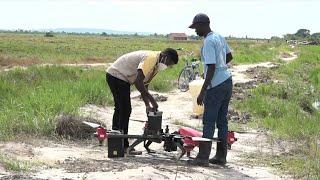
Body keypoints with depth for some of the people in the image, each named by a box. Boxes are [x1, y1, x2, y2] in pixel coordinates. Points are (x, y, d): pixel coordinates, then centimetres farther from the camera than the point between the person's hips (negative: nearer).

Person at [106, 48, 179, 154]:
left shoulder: (156, 65, 8)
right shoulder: (151, 58, -23)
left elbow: (144, 85, 11)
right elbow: (138, 82, -33)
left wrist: (148, 105, 1)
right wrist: (151, 99, -31)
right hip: (117, 75, -11)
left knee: (120, 109, 18)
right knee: (125, 110, -11)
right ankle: (124, 146, -7)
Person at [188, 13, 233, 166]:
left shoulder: (208, 42, -17)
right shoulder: (219, 37, 10)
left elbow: (211, 68, -22)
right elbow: (229, 56, 22)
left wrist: (202, 92, -21)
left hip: (216, 86, -9)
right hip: (227, 81, 9)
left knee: (209, 122, -3)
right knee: (222, 121, 12)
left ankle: (203, 158, 0)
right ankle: (221, 157, 16)